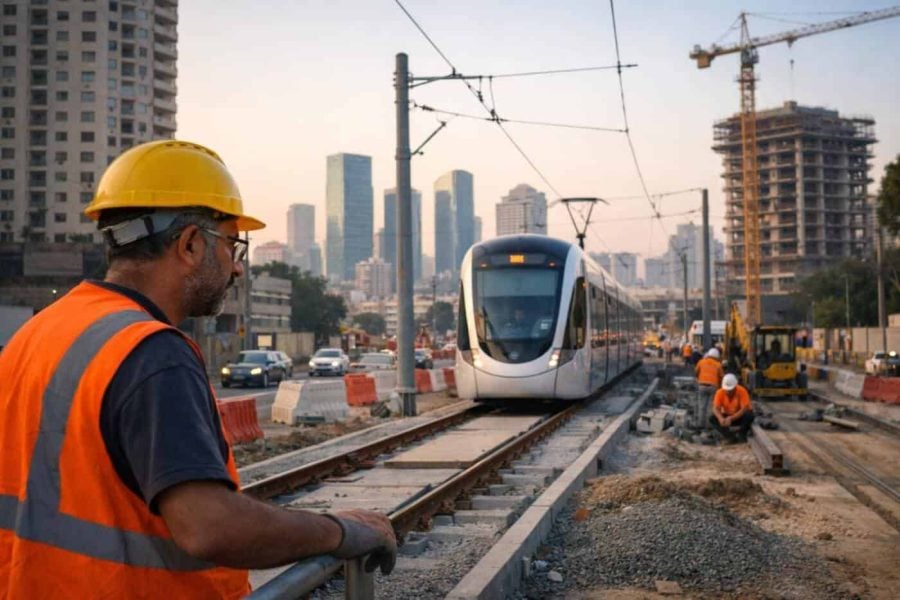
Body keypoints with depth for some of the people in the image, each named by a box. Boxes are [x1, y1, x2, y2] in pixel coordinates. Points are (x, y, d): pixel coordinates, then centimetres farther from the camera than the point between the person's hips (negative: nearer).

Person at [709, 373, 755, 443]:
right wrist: (720, 418, -44)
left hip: (740, 416, -3)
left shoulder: (742, 391, -26)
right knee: (712, 418, -23)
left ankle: (741, 435, -9)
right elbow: (716, 409, -21)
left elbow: (744, 409, -31)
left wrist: (731, 418, -44)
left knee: (749, 416, -36)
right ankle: (731, 437, -18)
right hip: (727, 416, 3)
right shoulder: (720, 393, -18)